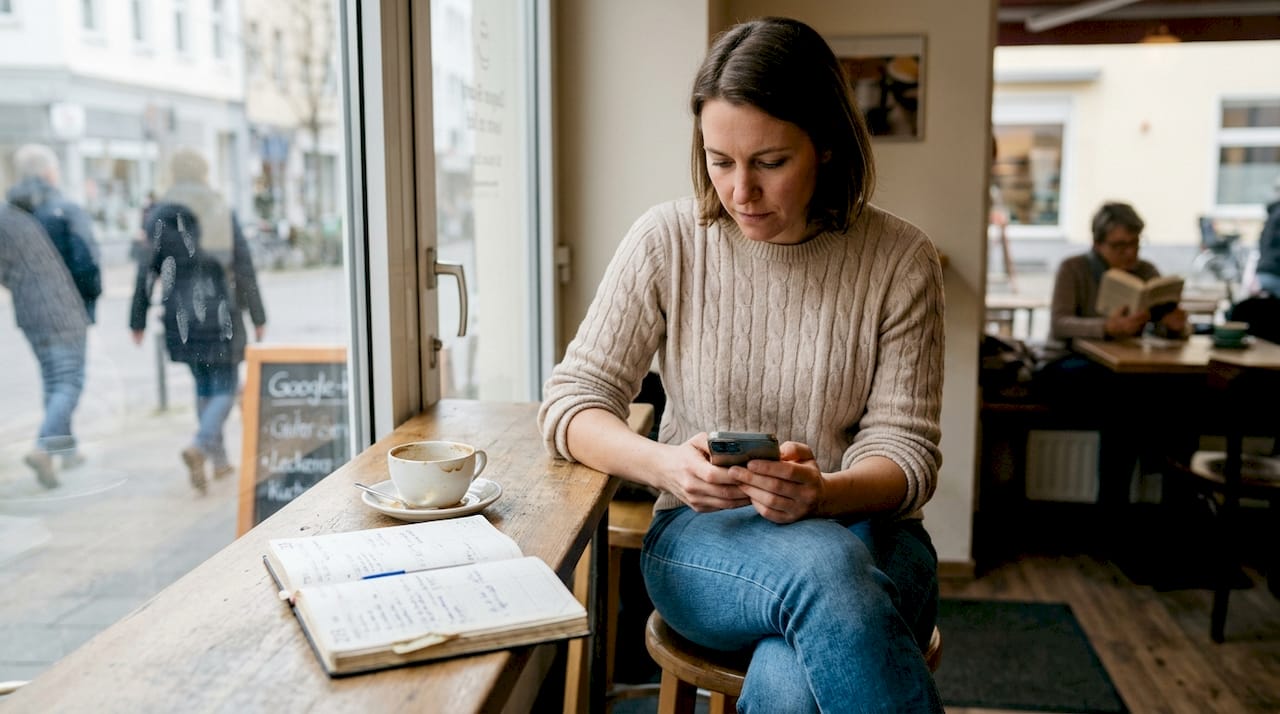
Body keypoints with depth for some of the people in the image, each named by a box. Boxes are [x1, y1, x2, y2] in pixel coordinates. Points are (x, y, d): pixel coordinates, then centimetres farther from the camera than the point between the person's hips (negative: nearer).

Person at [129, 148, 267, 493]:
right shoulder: (223, 213, -3)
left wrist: (138, 320, 7)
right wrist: (258, 317, 4)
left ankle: (219, 459, 22)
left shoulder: (158, 216, 1)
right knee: (225, 388, 3)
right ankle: (199, 446, -22)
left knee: (203, 386, 17)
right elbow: (244, 269, -3)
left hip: (181, 316, 3)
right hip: (220, 313, -3)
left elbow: (147, 271, 0)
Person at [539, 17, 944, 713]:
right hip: (701, 535, 1)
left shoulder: (899, 259, -3)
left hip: (860, 526, 0)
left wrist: (823, 492, -26)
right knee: (823, 565, -36)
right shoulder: (667, 240, -3)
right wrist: (665, 464, -22)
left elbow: (906, 451, -3)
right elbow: (571, 400, -1)